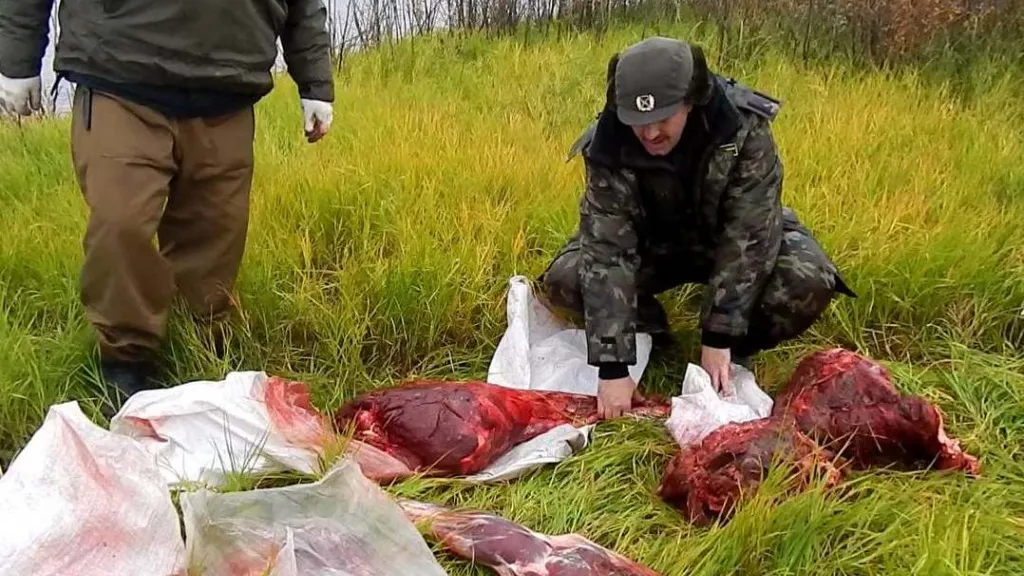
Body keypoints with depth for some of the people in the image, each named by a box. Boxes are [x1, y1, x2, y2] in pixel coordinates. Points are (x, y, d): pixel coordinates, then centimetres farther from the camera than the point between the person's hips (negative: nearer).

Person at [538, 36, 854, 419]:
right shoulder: (608, 147, -28)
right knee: (564, 281, -24)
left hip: (736, 239, -1)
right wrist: (613, 365, -36)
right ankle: (650, 337, 4)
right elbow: (607, 251, -31)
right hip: (653, 244, 1)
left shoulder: (744, 127, -31)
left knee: (809, 281, -31)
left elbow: (749, 236, -29)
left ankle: (736, 351, -1)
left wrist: (719, 337, -32)